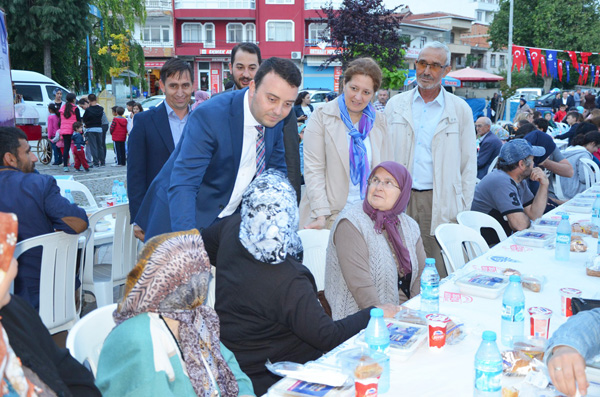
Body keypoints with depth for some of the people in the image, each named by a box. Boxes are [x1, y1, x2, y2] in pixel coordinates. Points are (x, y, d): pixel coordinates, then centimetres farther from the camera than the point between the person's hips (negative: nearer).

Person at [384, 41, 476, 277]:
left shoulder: (460, 110, 6)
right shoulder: (395, 105, 10)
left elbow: (469, 163, 7)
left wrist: (463, 211, 0)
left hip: (441, 203, -1)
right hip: (400, 199, 1)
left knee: (442, 273, -1)